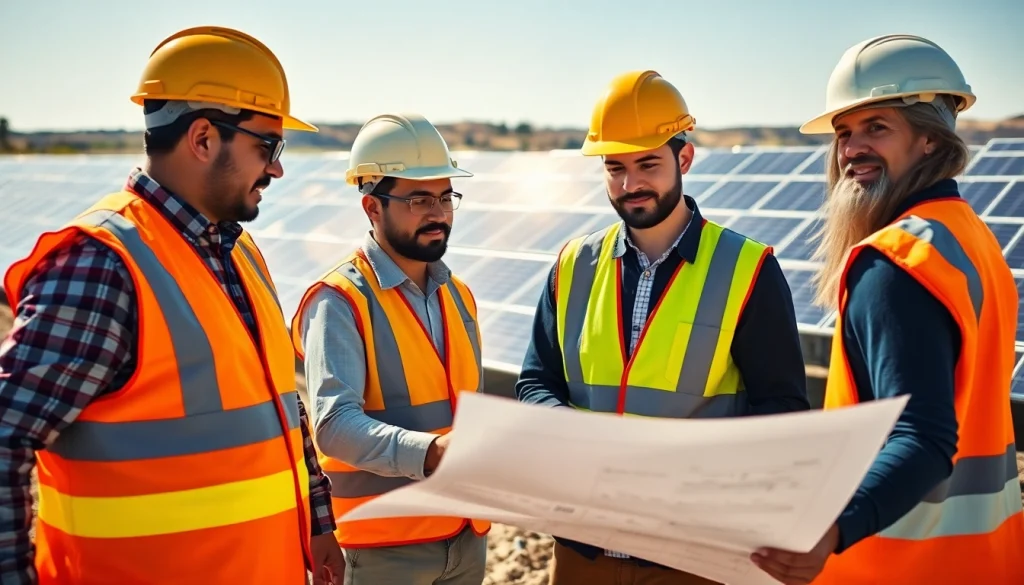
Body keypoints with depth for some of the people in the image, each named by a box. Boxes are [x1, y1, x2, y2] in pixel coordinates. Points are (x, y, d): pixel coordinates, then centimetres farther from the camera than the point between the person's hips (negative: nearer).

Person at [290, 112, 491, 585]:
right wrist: (431, 453, -37)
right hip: (385, 541, -6)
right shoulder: (339, 301, -14)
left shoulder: (459, 295, 9)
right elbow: (335, 425, -25)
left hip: (466, 533, 6)